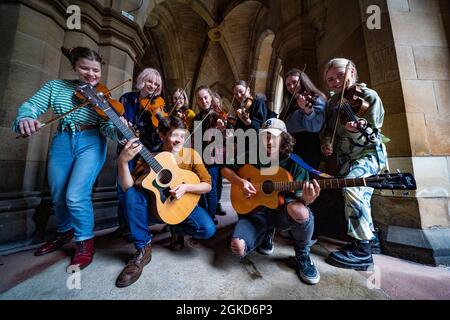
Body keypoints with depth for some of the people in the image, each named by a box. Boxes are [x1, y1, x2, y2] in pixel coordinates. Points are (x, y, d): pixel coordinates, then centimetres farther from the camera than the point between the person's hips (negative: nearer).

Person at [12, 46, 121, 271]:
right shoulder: (56, 86, 9)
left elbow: (106, 126, -13)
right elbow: (31, 105, 1)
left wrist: (119, 132, -36)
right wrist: (25, 117, -22)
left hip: (91, 143, -4)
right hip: (62, 142, 4)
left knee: (76, 196, -13)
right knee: (58, 196, 14)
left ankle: (85, 244, 9)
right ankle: (65, 232, 41)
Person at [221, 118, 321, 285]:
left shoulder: (294, 164, -5)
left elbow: (298, 196, -8)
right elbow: (225, 169, 6)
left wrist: (307, 199, -32)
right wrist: (241, 182, -12)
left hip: (282, 210, 0)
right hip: (255, 212, 1)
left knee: (300, 212, -37)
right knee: (238, 248, -24)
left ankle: (302, 255, -2)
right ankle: (266, 233, 13)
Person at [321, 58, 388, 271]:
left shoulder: (368, 96, -5)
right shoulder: (332, 102, 11)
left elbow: (373, 130, -9)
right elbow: (329, 129, 11)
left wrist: (360, 128, -30)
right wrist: (327, 143, -9)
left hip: (369, 152, -6)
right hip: (345, 156, 6)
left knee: (351, 186, -29)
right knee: (360, 200, 13)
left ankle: (362, 250, -18)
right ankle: (369, 235, 35)